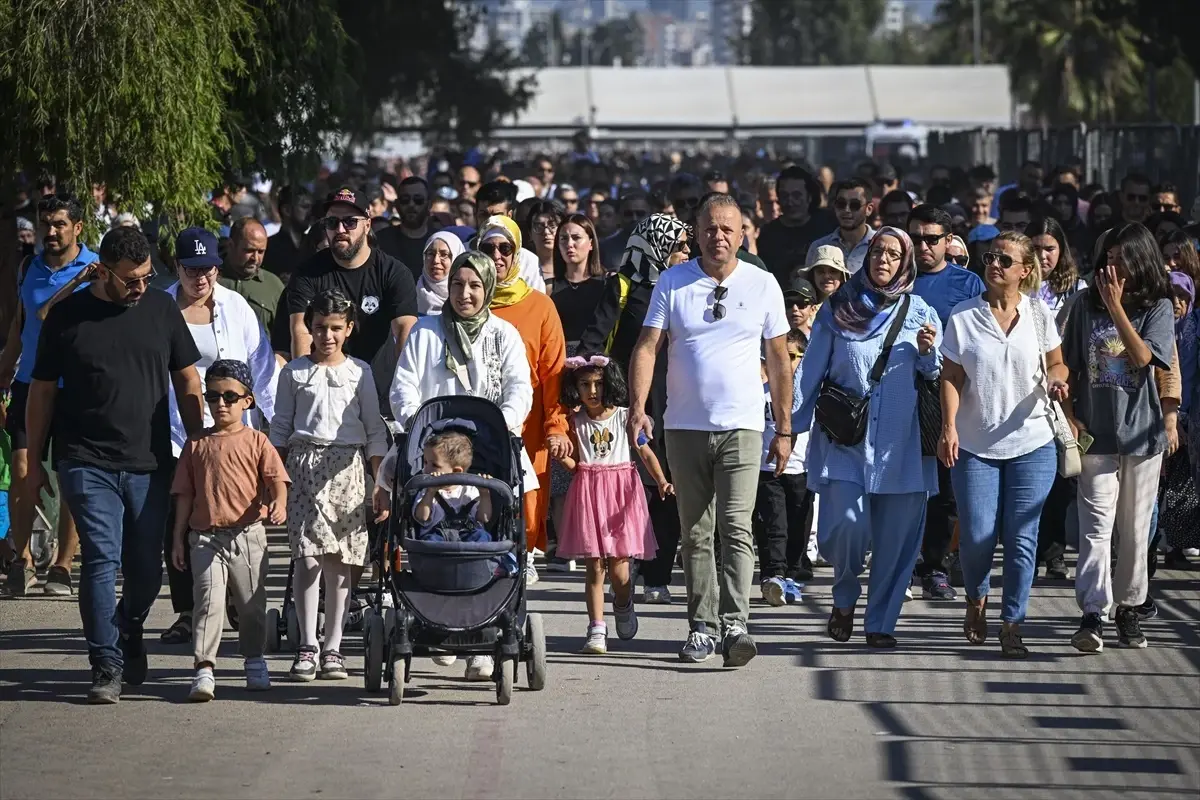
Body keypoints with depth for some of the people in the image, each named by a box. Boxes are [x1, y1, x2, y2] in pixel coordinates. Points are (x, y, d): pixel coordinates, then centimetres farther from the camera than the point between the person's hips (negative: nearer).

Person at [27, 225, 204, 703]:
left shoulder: (161, 309, 6)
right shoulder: (68, 316, 1)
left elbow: (187, 380, 13)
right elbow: (42, 391, 7)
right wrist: (33, 462, 8)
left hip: (150, 464, 2)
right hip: (87, 463, -2)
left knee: (146, 570, 7)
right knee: (102, 560, -12)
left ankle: (127, 641, 32)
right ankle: (107, 665, -7)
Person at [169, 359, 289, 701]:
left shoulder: (256, 441, 3)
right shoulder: (197, 445, 8)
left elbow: (276, 479, -5)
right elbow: (185, 494, 11)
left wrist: (278, 504, -27)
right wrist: (178, 538, 8)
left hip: (247, 535, 0)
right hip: (205, 536, 0)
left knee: (251, 603, 11)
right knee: (209, 599, -12)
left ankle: (254, 662, 31)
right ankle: (204, 670, -14)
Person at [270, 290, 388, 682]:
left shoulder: (359, 371, 9)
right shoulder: (295, 372, 9)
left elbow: (375, 429, 10)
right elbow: (280, 427, 12)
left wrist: (380, 480, 3)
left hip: (347, 467, 0)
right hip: (304, 463, 0)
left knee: (340, 561, 0)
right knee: (306, 557, -9)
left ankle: (333, 647, 6)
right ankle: (307, 646, -5)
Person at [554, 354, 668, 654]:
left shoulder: (624, 417, 2)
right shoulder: (576, 422, 5)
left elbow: (645, 451, 2)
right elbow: (575, 464, 9)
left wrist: (661, 480, -11)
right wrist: (563, 458, -12)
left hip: (621, 490, -1)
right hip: (588, 490, 1)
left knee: (618, 565, -4)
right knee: (594, 565, -1)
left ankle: (623, 604, 27)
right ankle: (597, 629, 3)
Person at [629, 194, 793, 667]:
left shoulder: (762, 285, 4)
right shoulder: (673, 282, 4)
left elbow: (779, 361, 9)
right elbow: (647, 346, -1)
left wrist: (784, 429, 7)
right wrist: (637, 407, -16)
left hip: (741, 427, -2)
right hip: (685, 427, 2)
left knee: (736, 528, -14)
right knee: (695, 534, 7)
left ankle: (734, 625, -20)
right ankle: (700, 628, 13)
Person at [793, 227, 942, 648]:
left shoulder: (921, 314, 11)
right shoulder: (837, 309, 8)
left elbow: (937, 377, 12)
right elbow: (811, 372, 9)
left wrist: (927, 353, -9)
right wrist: (790, 425, 5)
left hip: (901, 444, 1)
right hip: (843, 440, -1)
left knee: (896, 537, -1)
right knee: (845, 526, -14)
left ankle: (881, 623, 11)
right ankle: (844, 598, 13)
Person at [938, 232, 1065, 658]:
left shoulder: (1039, 314, 3)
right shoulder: (963, 316, -1)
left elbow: (1056, 364, 12)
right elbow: (952, 378, 0)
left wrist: (1056, 380, -12)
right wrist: (949, 427, -13)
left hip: (1032, 445, 1)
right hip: (975, 446, 0)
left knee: (1021, 538, -3)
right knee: (977, 537, -5)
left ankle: (1012, 626, 6)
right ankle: (976, 599, 26)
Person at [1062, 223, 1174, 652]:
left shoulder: (1159, 307, 0)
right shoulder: (1087, 305, 5)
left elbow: (1142, 356, -16)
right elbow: (1069, 366, 9)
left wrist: (1117, 307, -17)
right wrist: (1069, 414, -1)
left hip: (1142, 431, 0)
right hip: (1095, 432, 0)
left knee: (1135, 527, 8)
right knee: (1096, 524, -9)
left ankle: (1128, 609, 19)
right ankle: (1092, 614, -17)